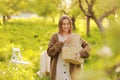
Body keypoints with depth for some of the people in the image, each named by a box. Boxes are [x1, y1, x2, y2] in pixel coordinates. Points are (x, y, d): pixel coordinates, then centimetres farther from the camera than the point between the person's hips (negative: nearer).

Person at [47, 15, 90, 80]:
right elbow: (49, 52, -5)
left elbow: (87, 46, 2)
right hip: (58, 72, -1)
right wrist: (62, 43, -13)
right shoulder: (55, 37, 4)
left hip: (72, 71, 1)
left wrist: (80, 54, -17)